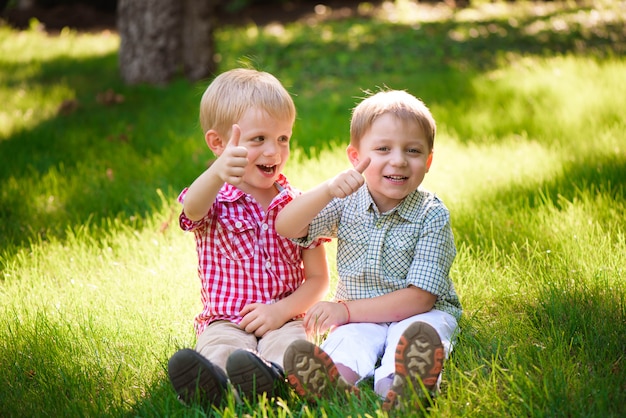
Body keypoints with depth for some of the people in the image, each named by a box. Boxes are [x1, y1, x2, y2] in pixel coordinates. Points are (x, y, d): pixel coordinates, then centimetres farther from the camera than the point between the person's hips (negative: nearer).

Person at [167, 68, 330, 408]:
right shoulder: (215, 201, 2)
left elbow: (318, 278, 9)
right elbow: (193, 208, -26)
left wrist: (281, 310, -12)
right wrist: (217, 174, -51)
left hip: (282, 320, 1)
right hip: (224, 321, -1)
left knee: (290, 344, -33)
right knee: (219, 349, -34)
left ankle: (273, 373, -64)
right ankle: (209, 383, -64)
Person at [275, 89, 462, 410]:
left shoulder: (432, 215, -10)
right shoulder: (347, 203, 0)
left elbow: (419, 298, -15)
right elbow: (285, 228, -12)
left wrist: (346, 309, -21)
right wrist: (328, 191, -29)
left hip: (419, 313, -2)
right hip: (359, 317, 2)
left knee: (419, 333, -34)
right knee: (348, 337, -30)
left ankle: (395, 385, -65)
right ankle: (338, 376, -62)